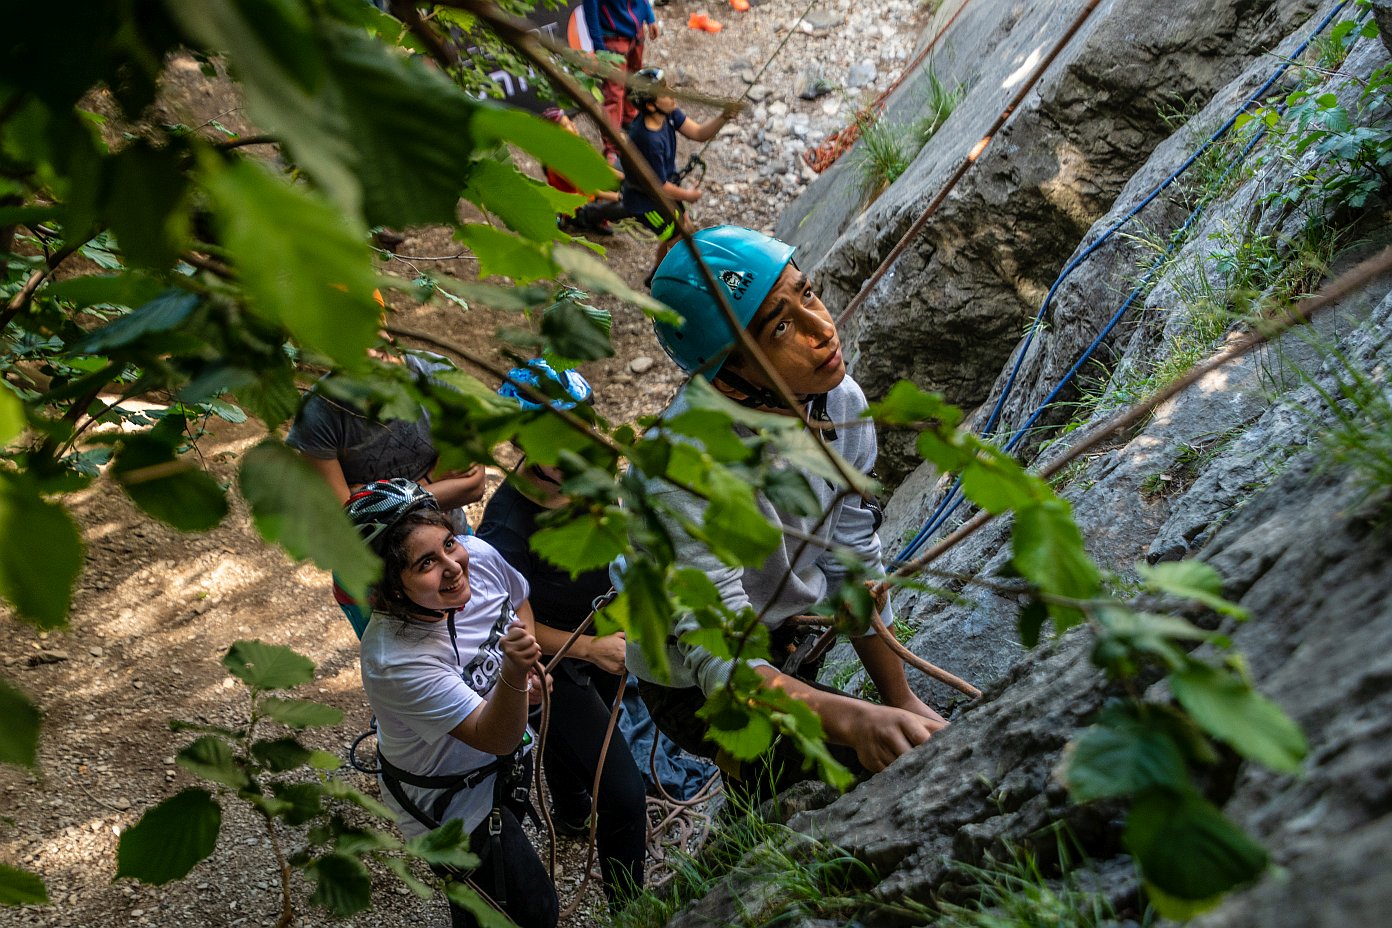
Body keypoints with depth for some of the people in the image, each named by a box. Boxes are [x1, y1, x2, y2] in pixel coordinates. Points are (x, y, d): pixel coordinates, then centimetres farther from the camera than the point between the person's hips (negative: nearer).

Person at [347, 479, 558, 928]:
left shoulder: (479, 556, -22)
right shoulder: (395, 659, -40)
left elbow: (519, 601, 3)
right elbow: (492, 736, -35)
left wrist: (527, 654, -13)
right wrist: (513, 674, -53)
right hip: (450, 799, -6)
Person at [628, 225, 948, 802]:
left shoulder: (841, 402, -16)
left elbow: (854, 565, -5)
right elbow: (722, 662, -40)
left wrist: (902, 700, -2)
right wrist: (855, 720, -55)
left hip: (782, 646, 7)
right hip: (697, 688, -6)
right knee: (913, 765, -17)